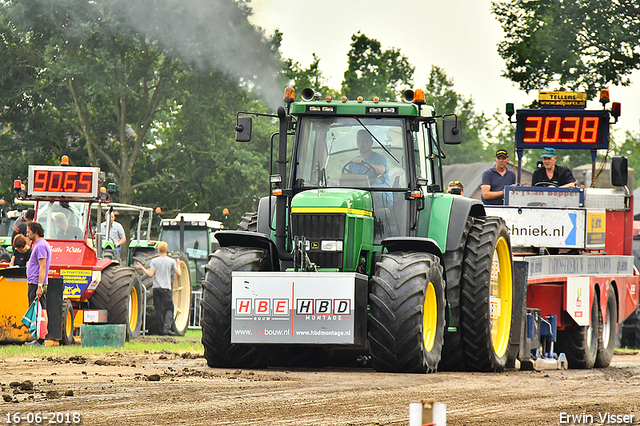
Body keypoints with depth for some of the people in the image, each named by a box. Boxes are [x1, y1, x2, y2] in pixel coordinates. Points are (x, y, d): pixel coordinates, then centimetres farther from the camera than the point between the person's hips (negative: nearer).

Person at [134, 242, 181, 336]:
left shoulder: (154, 261, 0)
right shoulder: (171, 261, 0)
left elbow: (151, 274, -8)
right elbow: (179, 274, 0)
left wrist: (142, 268, 5)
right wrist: (178, 265, 18)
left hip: (156, 288, 1)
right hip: (166, 288, -1)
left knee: (159, 309, 5)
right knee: (169, 308, 1)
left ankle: (161, 329, 5)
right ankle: (167, 327, -18)